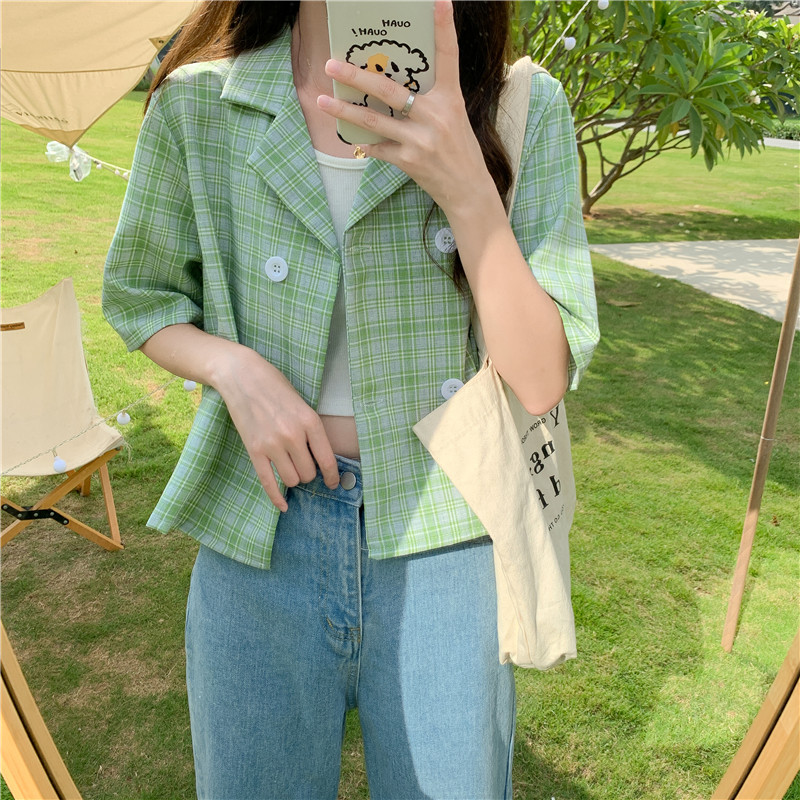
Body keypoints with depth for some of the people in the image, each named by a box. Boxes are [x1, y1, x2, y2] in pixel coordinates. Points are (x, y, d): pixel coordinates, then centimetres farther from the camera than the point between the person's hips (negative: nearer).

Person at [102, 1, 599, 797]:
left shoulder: (525, 109, -6)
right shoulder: (197, 105, -3)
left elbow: (540, 382, -11)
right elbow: (138, 295, 10)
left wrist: (466, 184, -25)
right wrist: (232, 365, -12)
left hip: (442, 550, 0)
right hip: (259, 538, 1)